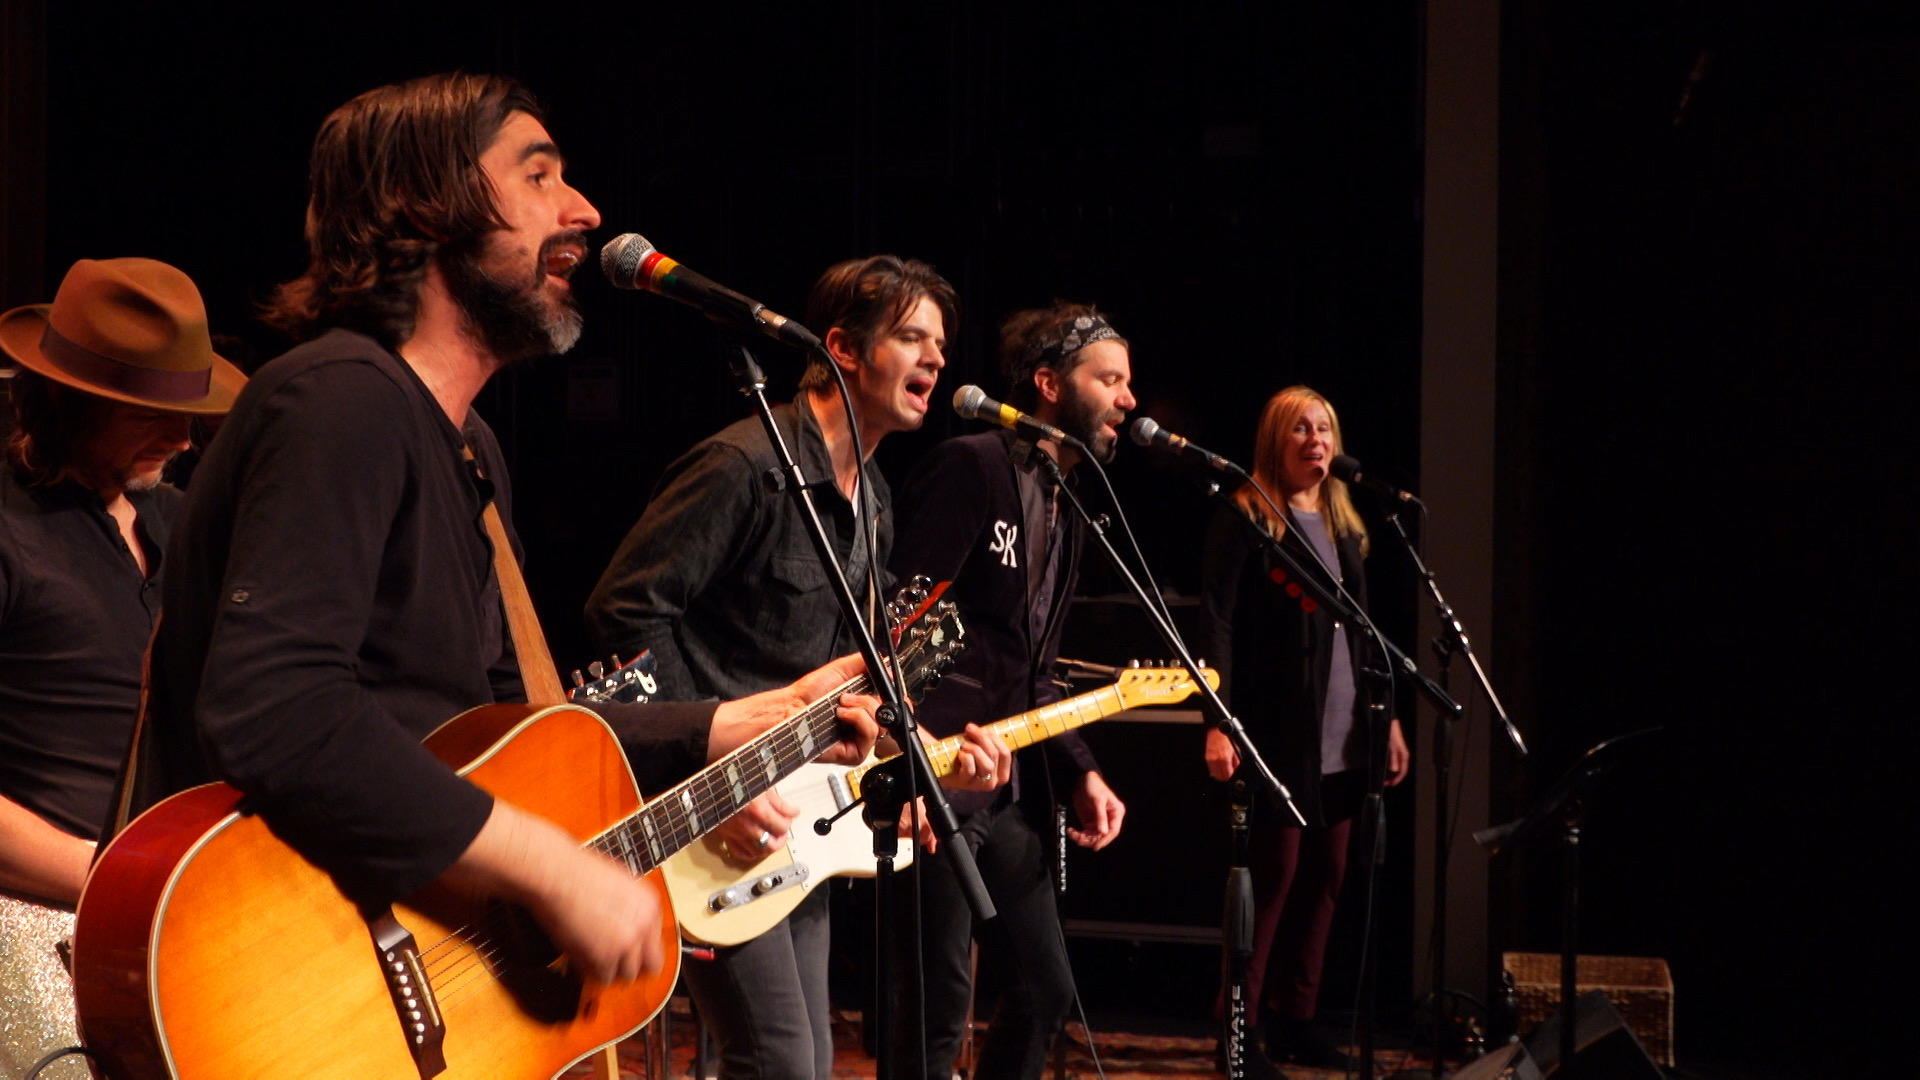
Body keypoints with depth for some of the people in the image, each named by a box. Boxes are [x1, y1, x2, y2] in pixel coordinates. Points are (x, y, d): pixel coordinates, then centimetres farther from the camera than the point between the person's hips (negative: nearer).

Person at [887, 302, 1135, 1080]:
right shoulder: (972, 467, -10)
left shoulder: (1061, 504, 19)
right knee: (938, 1014, -6)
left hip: (1008, 789, 10)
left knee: (1045, 988, 13)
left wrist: (1080, 773, 10)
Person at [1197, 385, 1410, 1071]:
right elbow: (1216, 623, -10)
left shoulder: (1344, 526, 18)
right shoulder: (1245, 519, -3)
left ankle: (1295, 1021, 16)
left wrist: (1388, 719, 14)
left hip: (1343, 740, 7)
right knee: (1272, 879, -5)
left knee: (1323, 882, 8)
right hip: (1278, 734, -7)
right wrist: (1217, 723, -19)